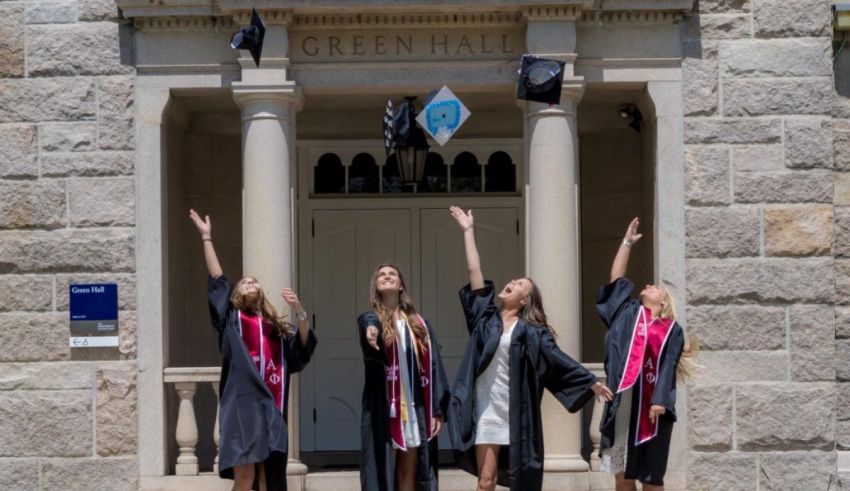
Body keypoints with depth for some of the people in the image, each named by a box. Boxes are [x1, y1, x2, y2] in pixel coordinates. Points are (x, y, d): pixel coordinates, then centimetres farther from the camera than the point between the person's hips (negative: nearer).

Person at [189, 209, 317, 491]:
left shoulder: (276, 327, 20)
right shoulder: (231, 320, 14)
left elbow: (303, 348, 6)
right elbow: (217, 280, 9)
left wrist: (299, 312, -7)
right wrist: (206, 237, 9)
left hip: (271, 407, 3)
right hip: (242, 406, -3)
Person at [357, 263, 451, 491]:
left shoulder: (420, 324, 12)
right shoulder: (369, 319, 3)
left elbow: (434, 367, 8)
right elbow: (370, 323, -23)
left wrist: (438, 410, 0)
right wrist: (371, 328, -48)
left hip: (415, 409, 3)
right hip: (383, 409, -3)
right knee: (383, 472, -4)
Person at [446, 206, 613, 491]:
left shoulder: (531, 331, 1)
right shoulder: (486, 317, 8)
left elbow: (558, 358, 0)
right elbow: (474, 272, 8)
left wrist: (591, 382, -7)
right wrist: (468, 230, 9)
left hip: (517, 411, -2)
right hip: (487, 409, 2)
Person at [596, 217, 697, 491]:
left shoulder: (672, 330, 8)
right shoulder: (627, 314, 16)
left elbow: (667, 368, -1)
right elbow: (617, 279, 16)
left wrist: (659, 401, -13)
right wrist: (627, 242, 18)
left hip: (652, 406, -2)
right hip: (624, 402, 2)